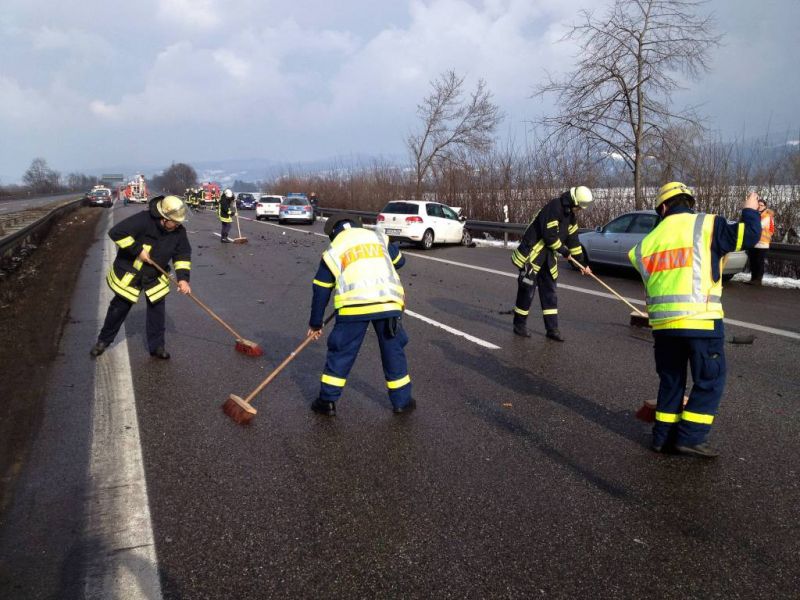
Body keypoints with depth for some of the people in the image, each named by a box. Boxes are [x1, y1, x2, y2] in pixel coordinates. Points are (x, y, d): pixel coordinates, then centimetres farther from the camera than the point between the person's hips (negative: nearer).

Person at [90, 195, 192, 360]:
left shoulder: (179, 231, -13)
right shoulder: (143, 220, -29)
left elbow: (183, 254, -5)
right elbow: (116, 232, -31)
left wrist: (182, 278, -16)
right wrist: (138, 250, -30)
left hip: (155, 276, 4)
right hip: (129, 272, -4)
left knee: (157, 308, 1)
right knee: (119, 307, 8)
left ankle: (157, 345, 16)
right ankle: (104, 340, 29)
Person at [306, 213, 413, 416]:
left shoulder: (333, 250, 15)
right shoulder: (378, 237, 21)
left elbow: (321, 291, 17)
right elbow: (399, 260, 32)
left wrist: (315, 324, 26)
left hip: (354, 306, -2)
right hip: (389, 302, 2)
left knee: (341, 353, 14)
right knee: (393, 352, 17)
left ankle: (328, 401, 21)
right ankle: (402, 401, 26)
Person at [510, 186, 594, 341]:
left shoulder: (571, 215, 8)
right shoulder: (554, 207, -20)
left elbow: (573, 239, 15)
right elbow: (549, 236, -24)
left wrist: (581, 263, 15)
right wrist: (564, 251, -10)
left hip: (548, 257, 9)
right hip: (531, 254, -9)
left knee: (550, 292, 7)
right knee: (527, 289, -2)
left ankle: (552, 328, 11)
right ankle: (519, 325, 12)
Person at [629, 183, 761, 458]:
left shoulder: (650, 239, 13)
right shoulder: (706, 224, -2)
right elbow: (748, 235, -2)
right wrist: (750, 211, 18)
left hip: (662, 322, 5)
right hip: (701, 321, -5)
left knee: (670, 380, 18)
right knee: (710, 381, 9)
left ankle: (663, 437, 21)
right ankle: (689, 437, 6)